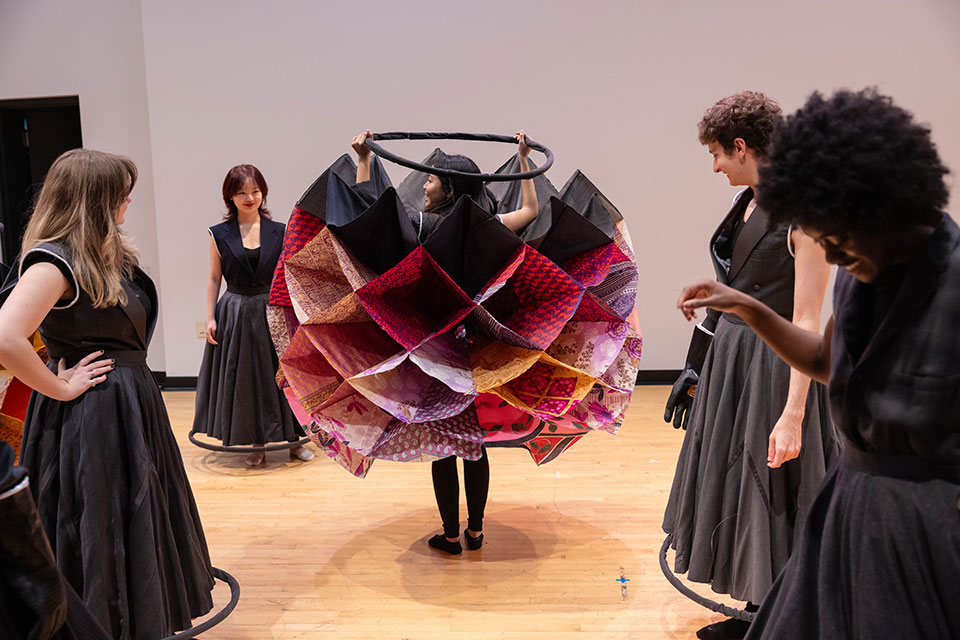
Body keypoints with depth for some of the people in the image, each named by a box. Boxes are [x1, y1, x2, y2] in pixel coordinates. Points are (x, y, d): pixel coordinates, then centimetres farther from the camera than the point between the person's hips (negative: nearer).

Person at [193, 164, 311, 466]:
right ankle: (256, 445, 21)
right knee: (243, 379, 7)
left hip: (273, 311, 0)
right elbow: (214, 279, 5)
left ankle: (293, 438, 21)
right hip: (235, 314, 0)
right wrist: (210, 317, -1)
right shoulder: (219, 234, 0)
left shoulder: (279, 232, 1)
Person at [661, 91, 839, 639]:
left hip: (772, 371, -9)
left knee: (769, 503, 4)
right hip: (727, 363, 9)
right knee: (730, 486, 17)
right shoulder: (748, 203, 7)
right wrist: (704, 366, 17)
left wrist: (793, 415, -23)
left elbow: (806, 324, -21)